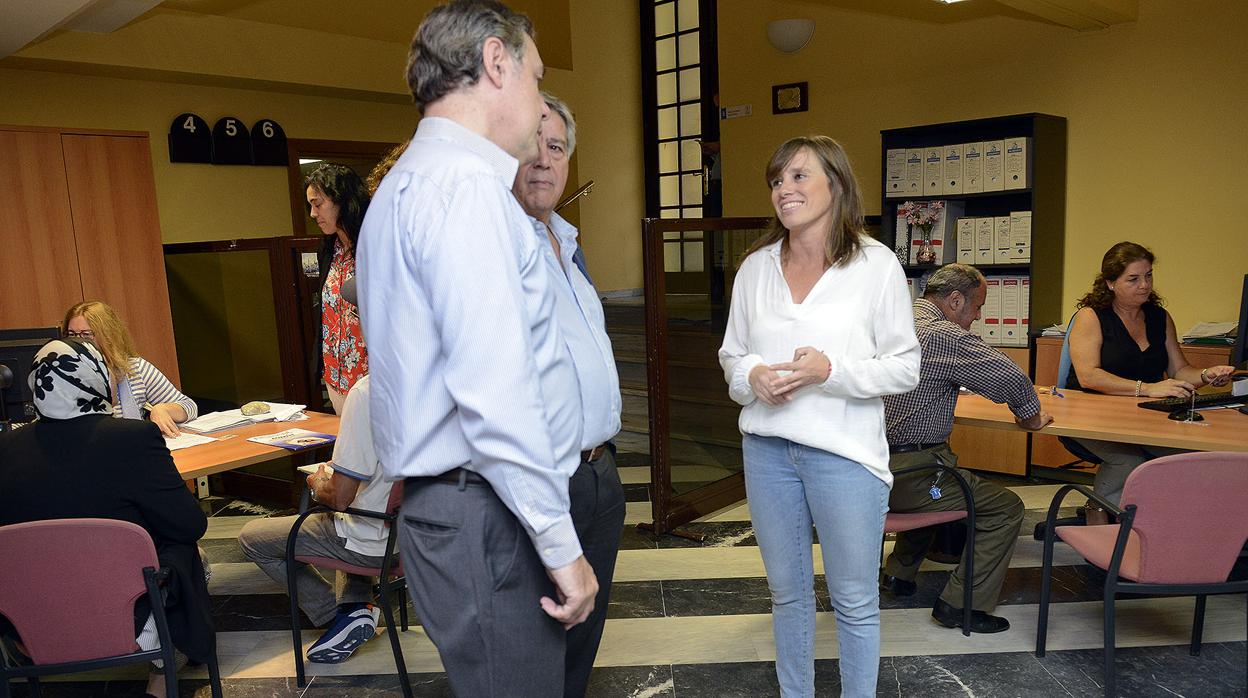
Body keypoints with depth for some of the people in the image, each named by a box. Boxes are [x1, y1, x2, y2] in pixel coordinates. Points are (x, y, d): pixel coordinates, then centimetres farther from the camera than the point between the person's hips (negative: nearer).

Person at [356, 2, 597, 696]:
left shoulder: (410, 181, 19)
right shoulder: (465, 183, -15)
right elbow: (494, 392, -23)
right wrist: (562, 545, -18)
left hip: (446, 503, 10)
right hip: (487, 519, -10)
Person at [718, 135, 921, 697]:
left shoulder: (876, 265, -5)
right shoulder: (756, 267, 6)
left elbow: (905, 368, -5)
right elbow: (731, 354, 12)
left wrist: (830, 371, -20)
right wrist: (752, 376, -10)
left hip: (844, 451, -3)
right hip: (767, 449, 4)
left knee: (855, 601, 9)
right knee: (787, 592, 18)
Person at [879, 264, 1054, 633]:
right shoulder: (945, 336, -16)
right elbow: (1013, 379, -15)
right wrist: (1031, 418, 4)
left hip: (869, 463, 9)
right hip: (906, 473, -9)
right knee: (1006, 508, 4)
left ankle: (899, 572, 40)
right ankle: (960, 603, 6)